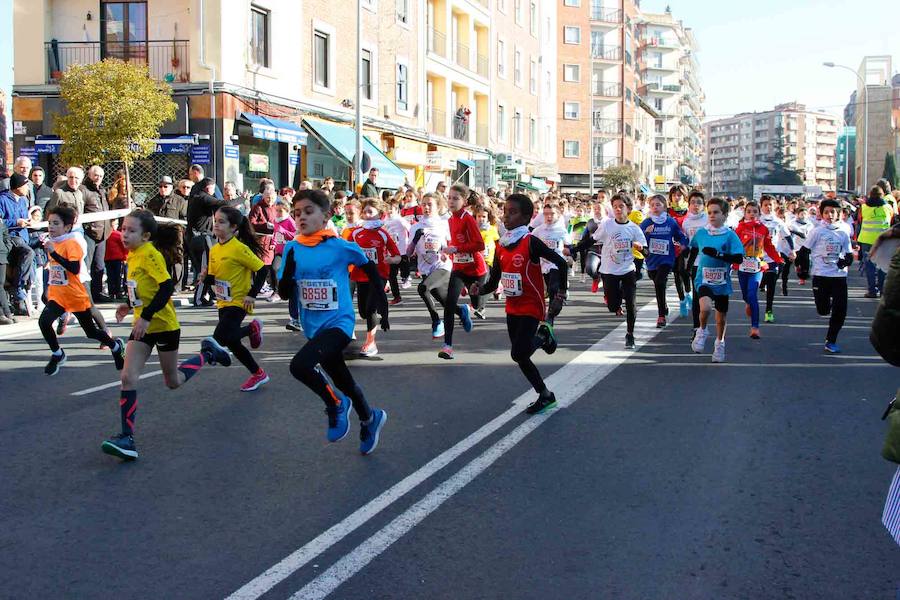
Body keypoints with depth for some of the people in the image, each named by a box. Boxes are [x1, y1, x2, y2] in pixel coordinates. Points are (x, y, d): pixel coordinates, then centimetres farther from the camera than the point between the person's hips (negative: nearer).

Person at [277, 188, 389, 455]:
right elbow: (283, 292, 0)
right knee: (342, 380, 22)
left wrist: (381, 300, 2)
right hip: (314, 327, 6)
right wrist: (289, 271, -19)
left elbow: (370, 268, 4)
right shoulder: (292, 248, -1)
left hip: (339, 323, -6)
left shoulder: (341, 246, -12)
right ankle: (370, 418, 48)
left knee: (300, 365, -28)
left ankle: (336, 404, -2)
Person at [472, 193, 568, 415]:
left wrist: (560, 296, -12)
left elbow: (561, 263, -16)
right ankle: (544, 395, 27)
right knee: (521, 356, 10)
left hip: (531, 307, -7)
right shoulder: (501, 245, 3)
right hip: (512, 307, 7)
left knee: (518, 354, -15)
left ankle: (544, 338, 14)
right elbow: (494, 281, 6)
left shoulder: (530, 242, -16)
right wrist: (479, 289, -14)